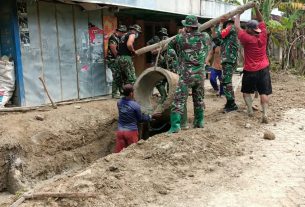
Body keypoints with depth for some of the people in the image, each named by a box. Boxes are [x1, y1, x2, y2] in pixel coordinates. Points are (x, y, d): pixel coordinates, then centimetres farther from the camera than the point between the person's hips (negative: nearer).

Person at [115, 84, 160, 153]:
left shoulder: (119, 102, -3)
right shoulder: (135, 105, -16)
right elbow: (140, 118, -1)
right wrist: (151, 116, 12)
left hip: (120, 131, 4)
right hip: (131, 131, -4)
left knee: (119, 153, 9)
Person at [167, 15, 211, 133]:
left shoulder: (181, 38, -9)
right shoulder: (205, 37, 3)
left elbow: (170, 45, 10)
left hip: (186, 75, -4)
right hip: (200, 74, 4)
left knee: (179, 100, -3)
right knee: (199, 99, 19)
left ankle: (175, 125, -10)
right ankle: (199, 122, 28)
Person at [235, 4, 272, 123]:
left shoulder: (247, 38, -17)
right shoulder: (263, 35, -5)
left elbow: (237, 27, -7)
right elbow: (261, 21, 9)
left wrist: (238, 13, 5)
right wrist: (256, 8, 5)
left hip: (250, 71, -3)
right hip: (264, 69, 3)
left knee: (246, 91, 17)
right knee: (264, 92, 1)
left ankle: (250, 109, 8)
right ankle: (265, 114, -8)